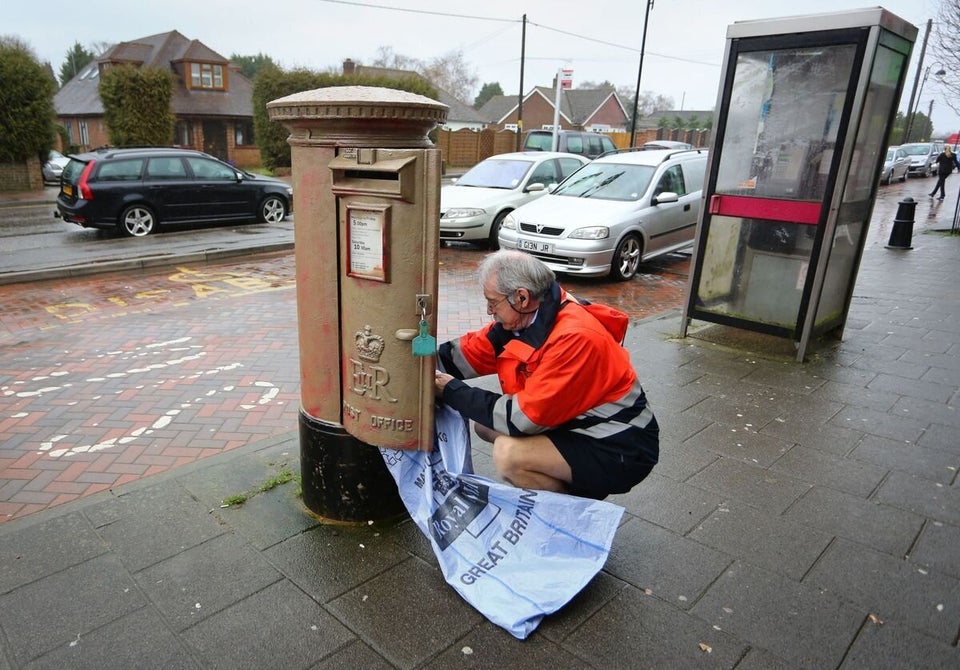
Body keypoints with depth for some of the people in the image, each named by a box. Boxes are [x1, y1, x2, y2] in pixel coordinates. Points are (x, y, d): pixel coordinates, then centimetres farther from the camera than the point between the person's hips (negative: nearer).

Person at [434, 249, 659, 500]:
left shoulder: (575, 337, -29)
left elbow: (526, 417, -28)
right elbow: (467, 352, 1)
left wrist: (453, 392, -19)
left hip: (619, 450, -9)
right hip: (577, 426, 9)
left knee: (508, 454, -25)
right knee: (485, 423, 7)